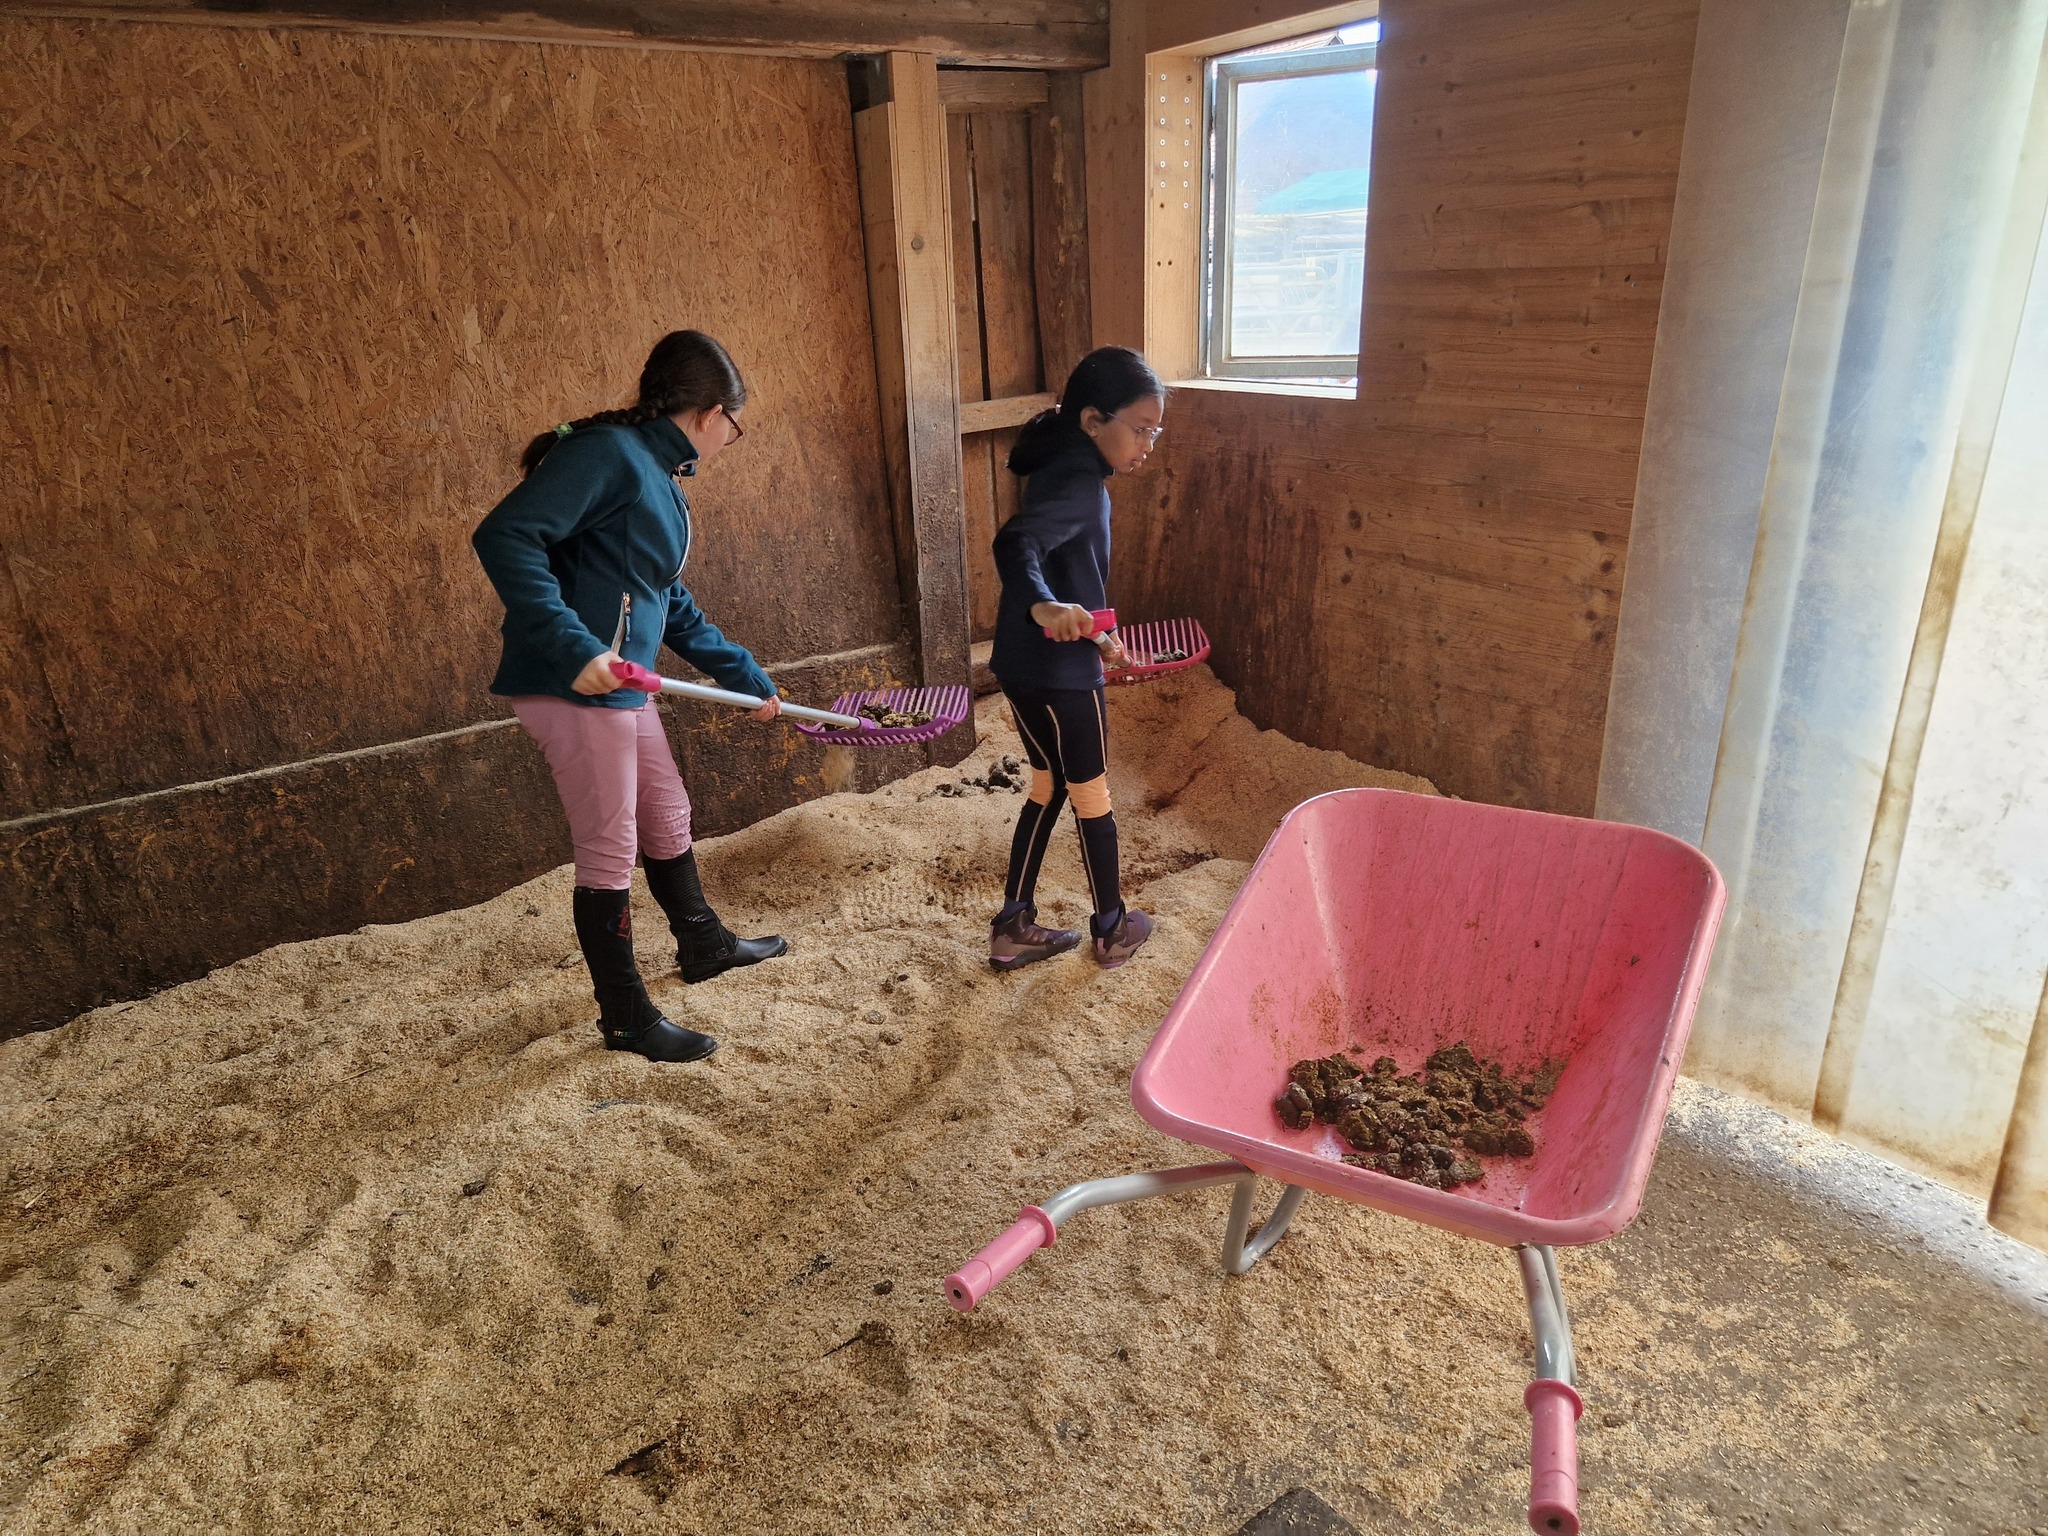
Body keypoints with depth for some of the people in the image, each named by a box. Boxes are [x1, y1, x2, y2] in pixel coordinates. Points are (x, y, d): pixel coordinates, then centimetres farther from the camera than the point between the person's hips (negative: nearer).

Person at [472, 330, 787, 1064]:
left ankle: (704, 945, 45)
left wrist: (750, 679, 27)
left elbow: (676, 610, 24)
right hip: (572, 687, -10)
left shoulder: (659, 482, 15)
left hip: (623, 688, 10)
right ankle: (626, 1017, 17)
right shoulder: (608, 452, -14)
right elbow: (504, 537, -24)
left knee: (668, 817, 23)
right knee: (609, 853, 1)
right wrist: (572, 646, -30)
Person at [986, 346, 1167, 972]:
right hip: (1059, 674, -9)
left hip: (1026, 667, 9)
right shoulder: (1079, 482, -19)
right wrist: (1044, 606, -55)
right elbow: (1016, 543, -37)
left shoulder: (1066, 471, 11)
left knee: (1048, 790, 20)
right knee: (1092, 800, 9)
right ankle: (1112, 931, 28)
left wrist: (1093, 633, 32)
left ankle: (1013, 929, 26)